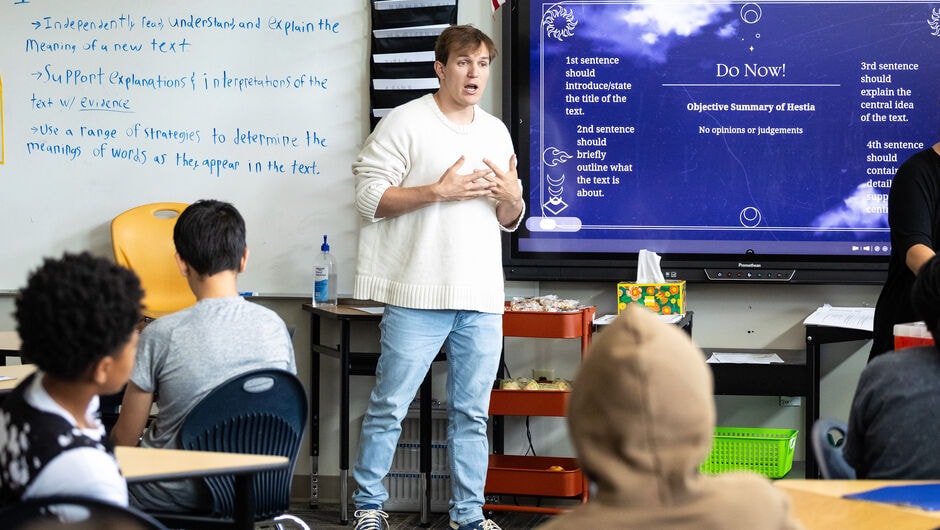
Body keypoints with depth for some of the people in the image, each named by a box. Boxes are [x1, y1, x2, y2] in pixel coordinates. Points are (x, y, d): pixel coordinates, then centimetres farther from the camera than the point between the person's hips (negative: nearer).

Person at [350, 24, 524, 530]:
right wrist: (439, 191, -16)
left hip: (482, 299, 5)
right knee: (389, 407, -2)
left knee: (472, 412, 9)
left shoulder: (497, 132, 17)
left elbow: (509, 221, 21)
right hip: (418, 296, -5)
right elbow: (369, 197, -10)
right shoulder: (405, 122, -3)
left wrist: (512, 198, -2)